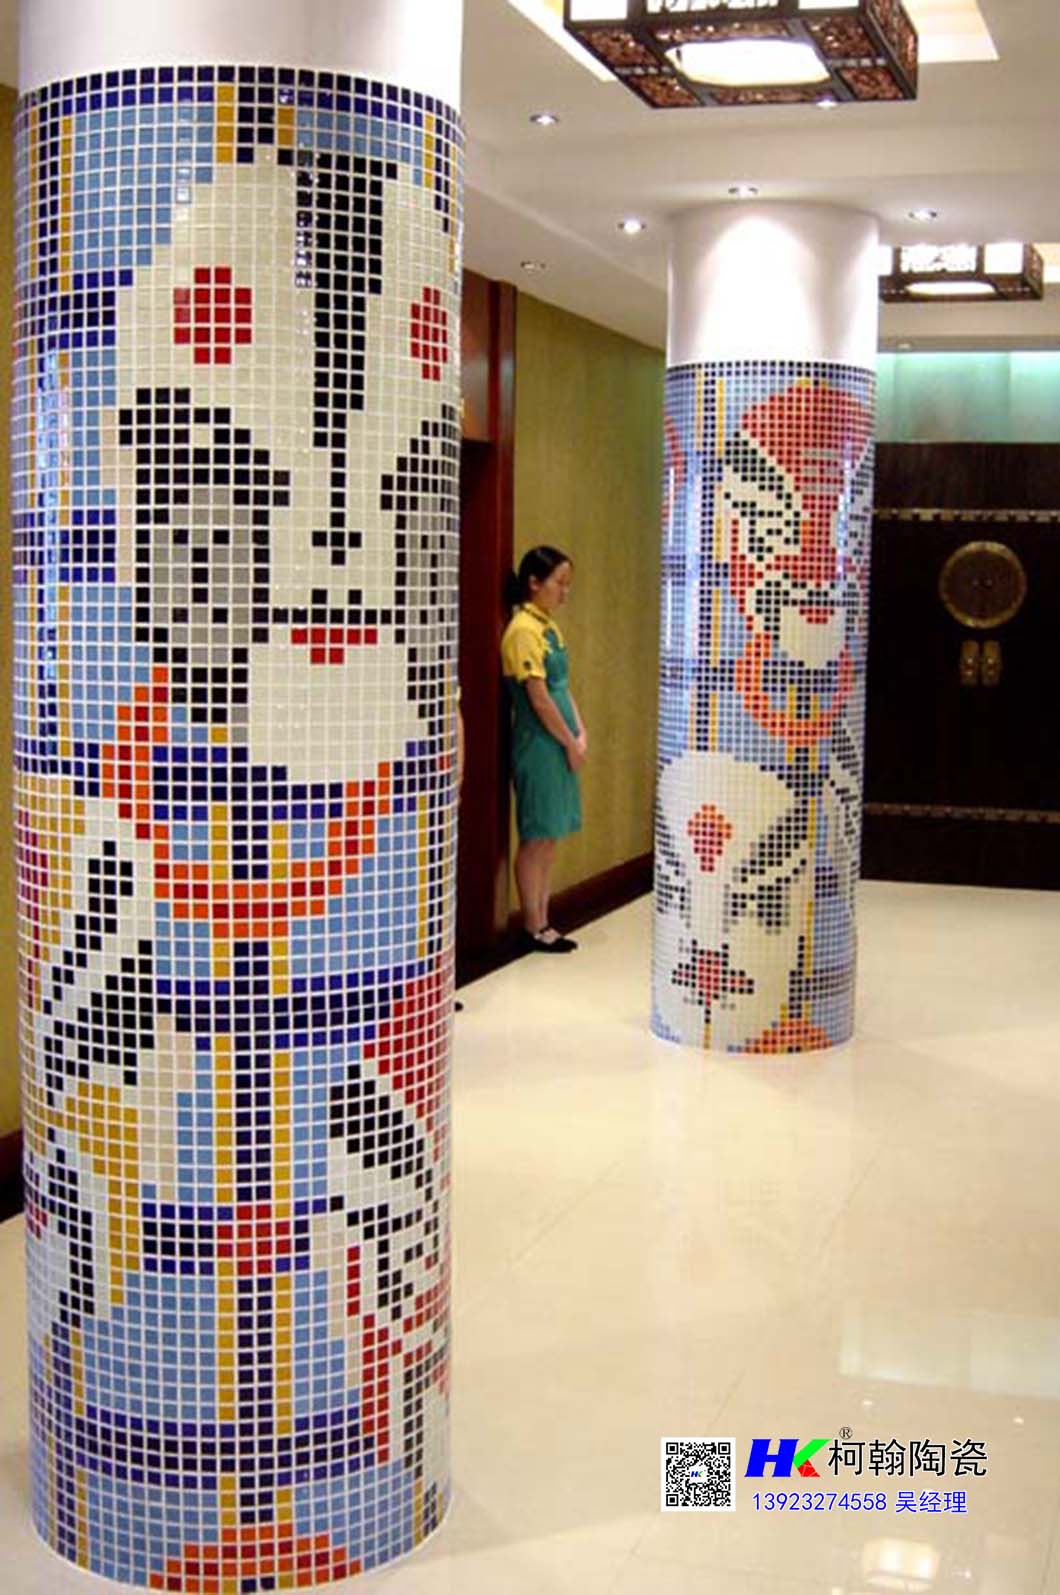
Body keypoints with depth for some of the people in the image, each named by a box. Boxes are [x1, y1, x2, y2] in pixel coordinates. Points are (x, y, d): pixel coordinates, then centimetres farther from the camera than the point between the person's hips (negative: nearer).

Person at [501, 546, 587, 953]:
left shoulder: (548, 625, 13)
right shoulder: (523, 630, -15)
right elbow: (538, 698, -17)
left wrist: (581, 734, 5)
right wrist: (570, 743, -11)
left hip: (558, 744, 9)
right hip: (538, 746, -9)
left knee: (549, 837, 11)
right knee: (536, 838, -2)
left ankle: (542, 924, 18)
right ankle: (533, 929, 6)